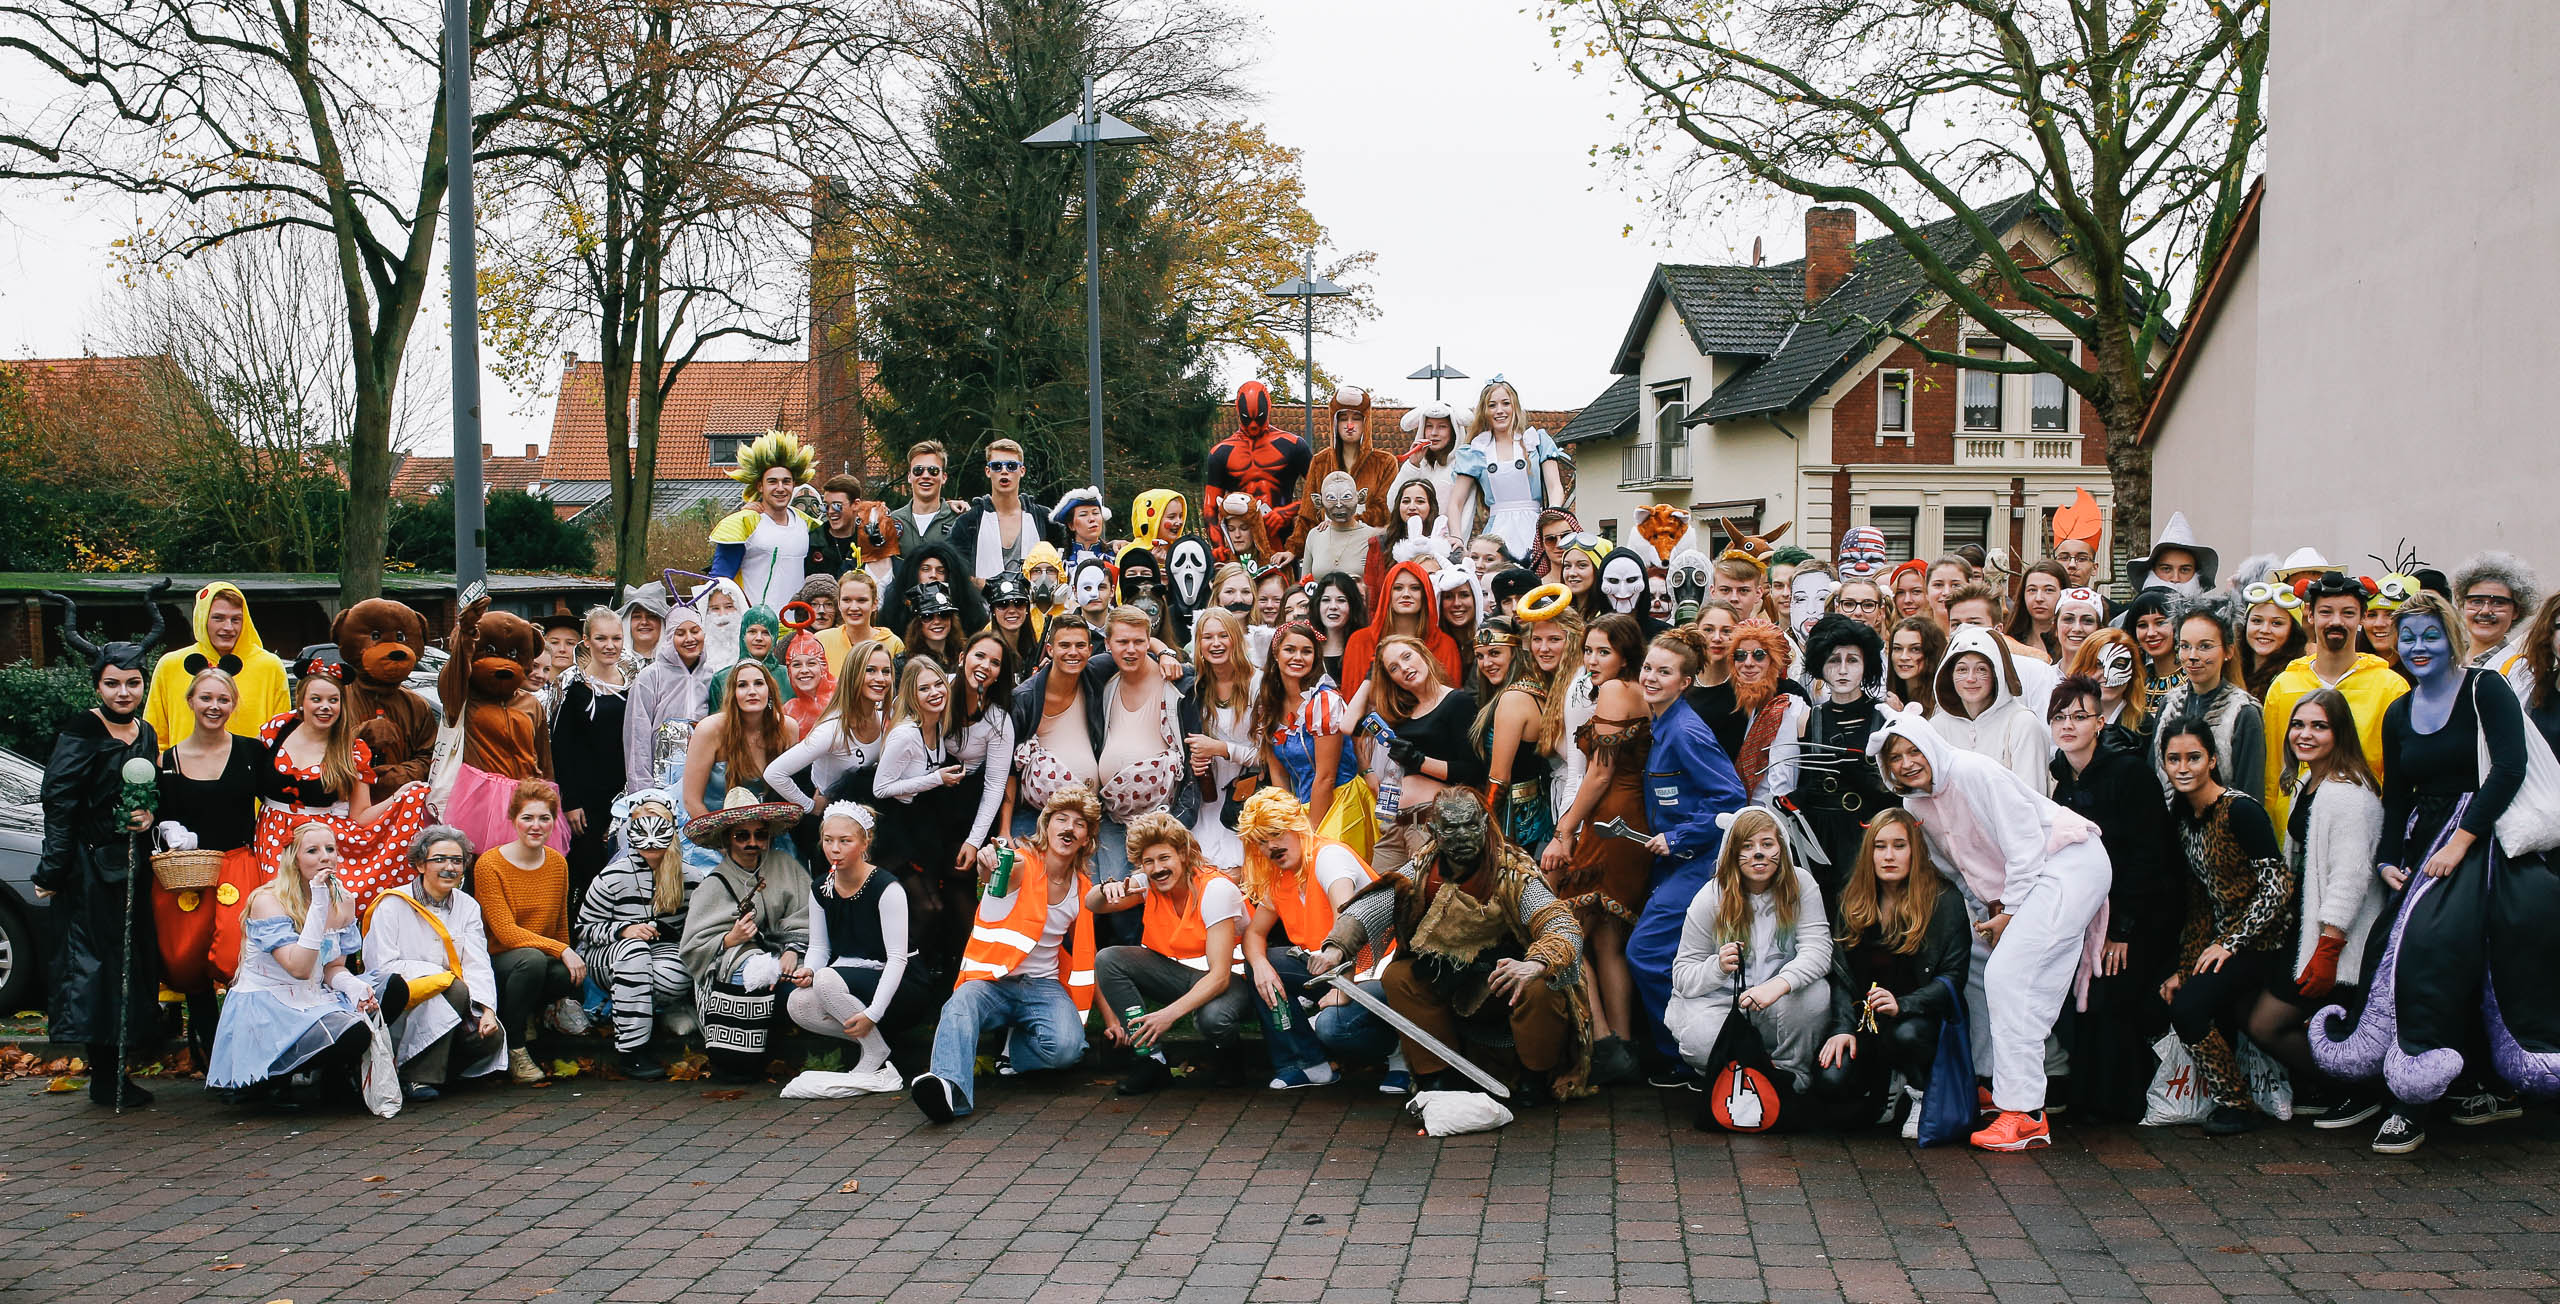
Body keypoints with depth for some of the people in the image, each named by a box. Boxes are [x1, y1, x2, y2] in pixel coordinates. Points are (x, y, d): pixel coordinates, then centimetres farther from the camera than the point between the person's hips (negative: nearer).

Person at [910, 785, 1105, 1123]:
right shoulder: (1019, 865, -5)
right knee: (959, 1009, -39)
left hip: (1043, 985, 3)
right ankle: (949, 1087, -62)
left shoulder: (1082, 888, 11)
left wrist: (1079, 1014, 22)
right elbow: (996, 870, -32)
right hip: (989, 980, -3)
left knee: (1067, 1046, -30)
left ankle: (1011, 1048, -1)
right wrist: (987, 863, -55)